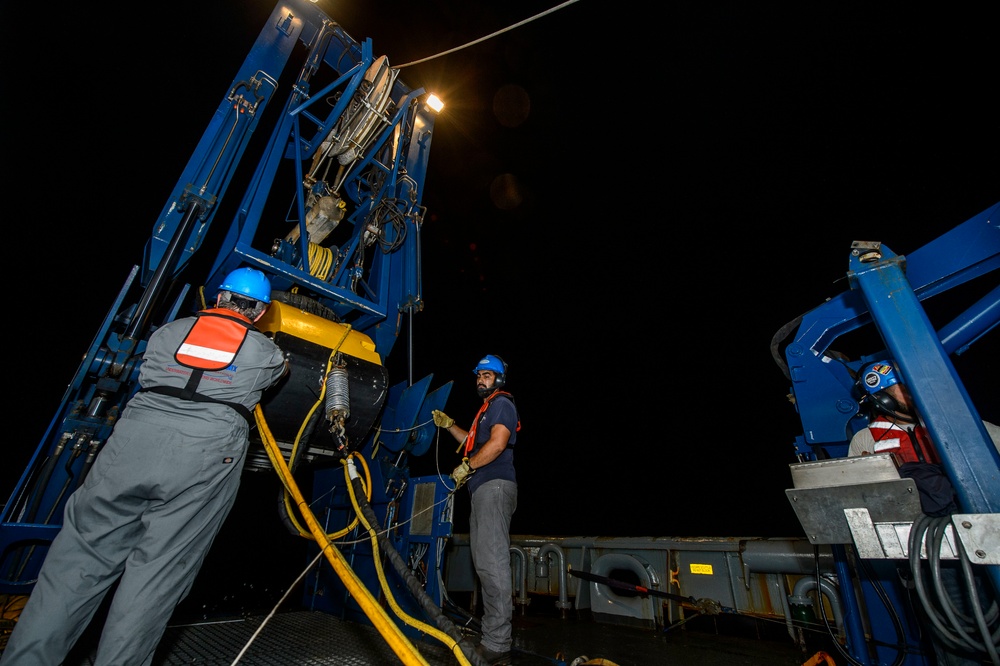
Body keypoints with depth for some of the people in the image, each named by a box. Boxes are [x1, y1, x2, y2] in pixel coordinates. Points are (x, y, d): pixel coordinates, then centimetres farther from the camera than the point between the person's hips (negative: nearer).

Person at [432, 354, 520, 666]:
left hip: (495, 486, -11)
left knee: (492, 563, -12)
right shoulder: (487, 409, 26)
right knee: (485, 563, 12)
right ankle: (492, 638, 21)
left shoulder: (501, 403, -4)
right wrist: (448, 425, 25)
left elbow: (497, 443, -19)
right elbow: (475, 443, 34)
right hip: (484, 489, 11)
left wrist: (465, 467, -12)